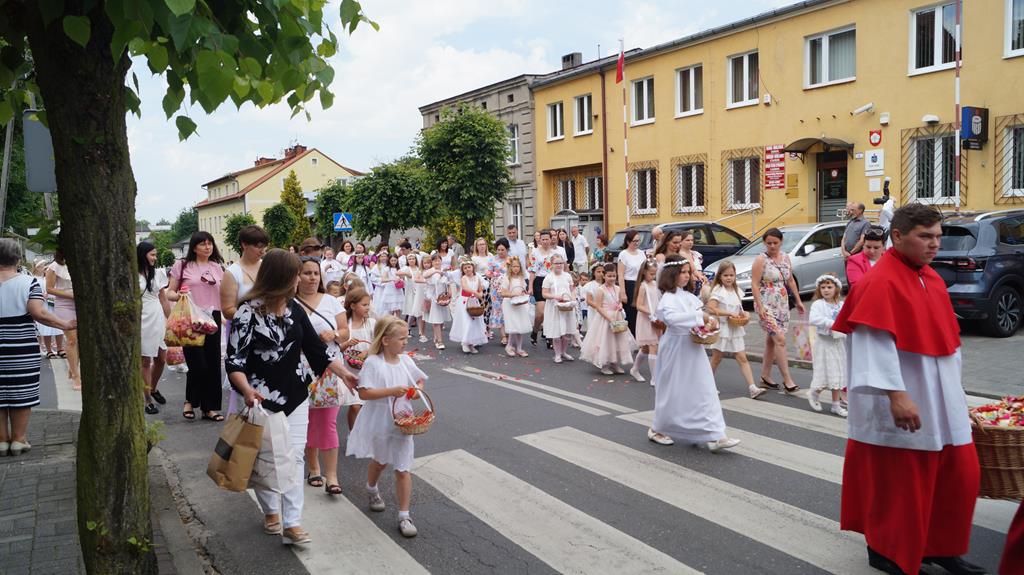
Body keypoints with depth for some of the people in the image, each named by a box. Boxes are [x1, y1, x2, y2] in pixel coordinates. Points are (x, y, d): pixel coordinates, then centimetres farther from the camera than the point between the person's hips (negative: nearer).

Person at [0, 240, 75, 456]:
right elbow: (38, 313, -16)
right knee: (20, 394, 7)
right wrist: (65, 324, -10)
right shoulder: (29, 283, -6)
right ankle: (18, 439, 13)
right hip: (22, 352, -2)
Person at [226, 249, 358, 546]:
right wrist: (247, 389, -35)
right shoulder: (248, 311, -16)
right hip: (262, 398, -5)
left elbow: (316, 348, 10)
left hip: (295, 395, 5)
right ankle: (270, 511, 35)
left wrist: (344, 373, 7)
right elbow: (234, 359, -19)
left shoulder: (294, 309, 2)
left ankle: (291, 524, 8)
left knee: (294, 457, 3)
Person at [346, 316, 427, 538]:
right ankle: (372, 489, 55)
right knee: (380, 461, 23)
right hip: (379, 422, -2)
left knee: (403, 469, -1)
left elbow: (420, 380, 14)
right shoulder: (373, 363, -17)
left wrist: (417, 390, -8)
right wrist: (391, 391, -29)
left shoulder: (406, 360, -2)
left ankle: (404, 516, 8)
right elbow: (364, 393, -23)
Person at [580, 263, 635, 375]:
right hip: (604, 318, -6)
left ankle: (615, 364, 24)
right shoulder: (600, 290, -14)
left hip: (617, 317, 6)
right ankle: (604, 365, 15)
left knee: (618, 340, 10)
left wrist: (620, 306, -6)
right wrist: (609, 318, -21)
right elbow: (598, 307, -17)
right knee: (605, 341, 1)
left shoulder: (617, 289, 3)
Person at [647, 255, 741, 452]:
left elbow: (701, 311, 17)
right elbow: (672, 318, -33)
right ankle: (658, 430, 24)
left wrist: (710, 321, -4)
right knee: (673, 393, 4)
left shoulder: (688, 295, 10)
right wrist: (699, 316, -32)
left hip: (693, 349, 8)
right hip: (677, 349, -8)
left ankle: (714, 436, 10)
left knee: (705, 392, 5)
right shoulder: (668, 298, -15)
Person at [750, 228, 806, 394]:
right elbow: (754, 284, -14)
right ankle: (787, 380, -9)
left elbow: (791, 281, 18)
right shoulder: (761, 260, -10)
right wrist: (760, 307, -20)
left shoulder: (786, 258, 9)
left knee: (771, 340, 11)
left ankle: (765, 377, 20)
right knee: (780, 339, -13)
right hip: (767, 305, -7)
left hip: (782, 304, 7)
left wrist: (798, 300, 16)